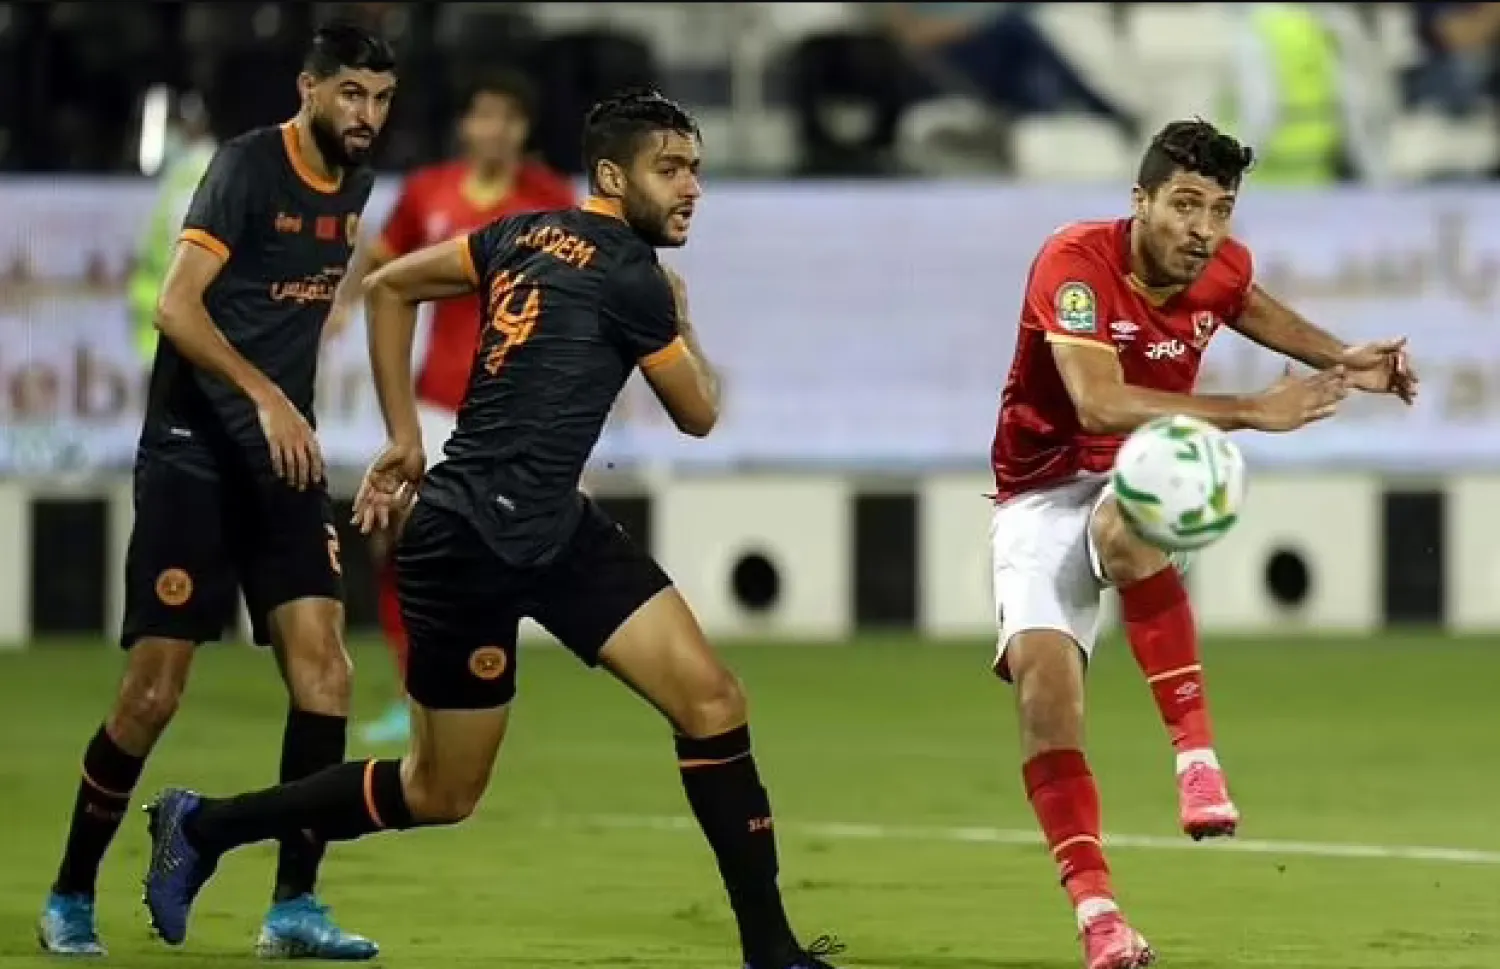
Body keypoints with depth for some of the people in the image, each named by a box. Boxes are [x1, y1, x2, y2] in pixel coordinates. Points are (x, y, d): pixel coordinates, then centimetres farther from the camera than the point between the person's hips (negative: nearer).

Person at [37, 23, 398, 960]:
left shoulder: (353, 184, 9)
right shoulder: (249, 166, -13)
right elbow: (177, 305, -23)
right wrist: (266, 398, -33)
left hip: (284, 457, 6)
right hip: (193, 453, -6)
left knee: (323, 666, -7)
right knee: (154, 690, -5)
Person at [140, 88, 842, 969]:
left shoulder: (530, 235, 10)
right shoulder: (630, 278, -13)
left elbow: (391, 287, 18)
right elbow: (699, 414, 2)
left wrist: (404, 436, 20)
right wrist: (678, 318, 20)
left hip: (552, 530, 9)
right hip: (472, 541, -9)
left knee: (712, 700, -3)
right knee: (441, 793, 4)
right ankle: (204, 827, 20)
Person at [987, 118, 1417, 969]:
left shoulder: (1223, 268, -5)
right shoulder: (1075, 262, -23)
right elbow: (1098, 401, -38)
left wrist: (1340, 360, 10)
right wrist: (1252, 412, -40)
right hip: (1041, 497, -2)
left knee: (1125, 531, -36)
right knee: (1042, 671, -23)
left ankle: (1198, 755, -32)